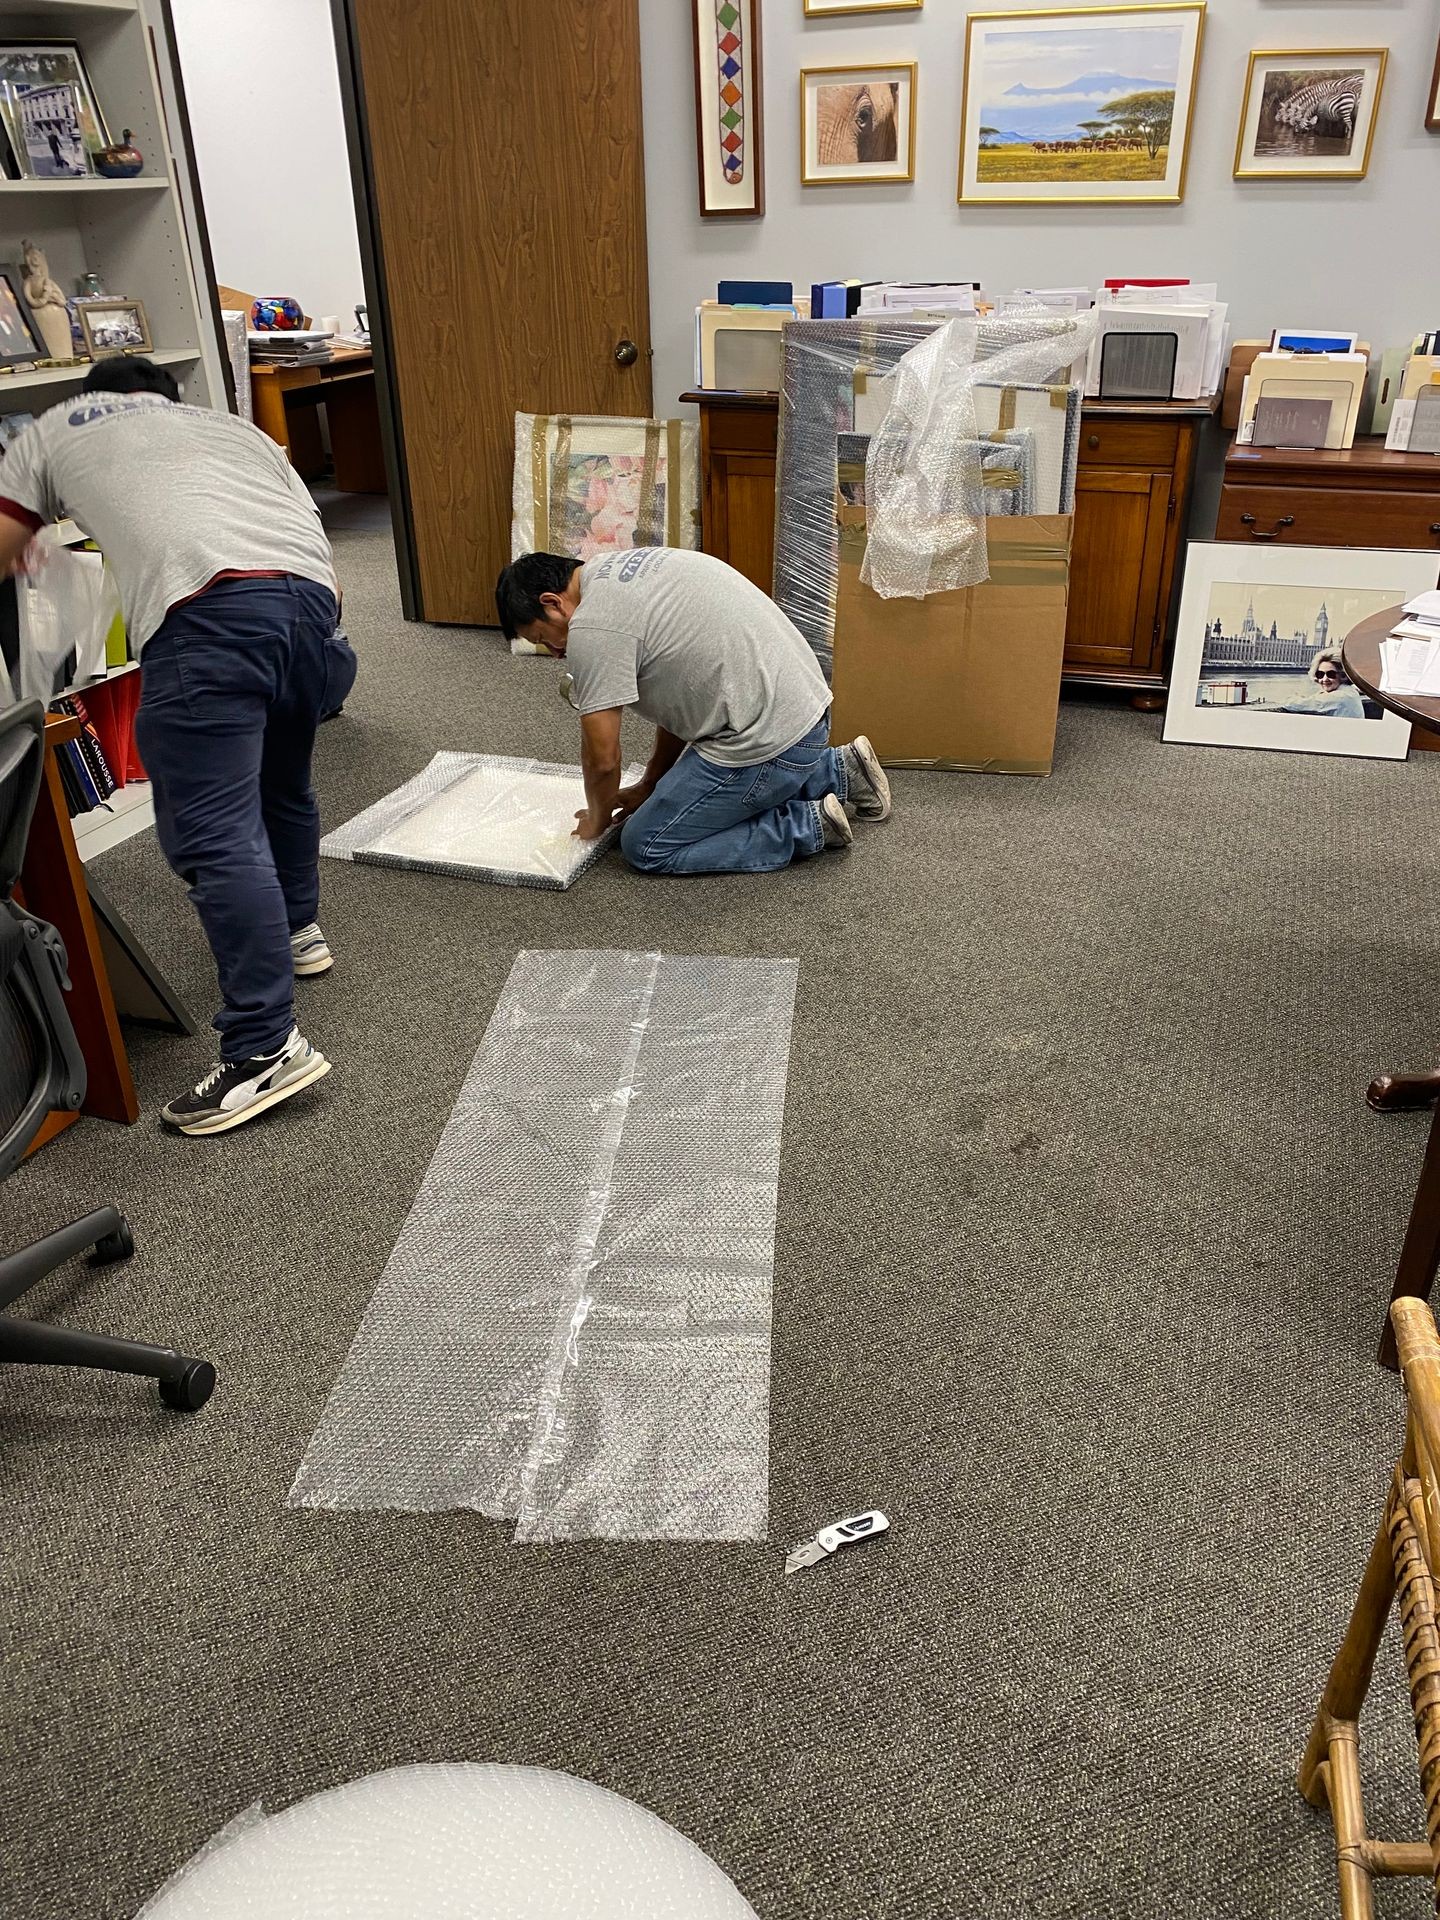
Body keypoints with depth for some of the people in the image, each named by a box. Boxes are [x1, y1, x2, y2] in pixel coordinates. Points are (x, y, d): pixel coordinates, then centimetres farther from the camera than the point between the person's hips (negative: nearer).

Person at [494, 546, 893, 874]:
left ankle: (810, 826, -1)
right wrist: (649, 786, 24)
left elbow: (602, 757, -12)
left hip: (767, 739, -10)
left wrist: (596, 819, 9)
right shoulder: (625, 569, 17)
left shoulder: (591, 626, -15)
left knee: (647, 846, 0)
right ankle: (839, 772, 24)